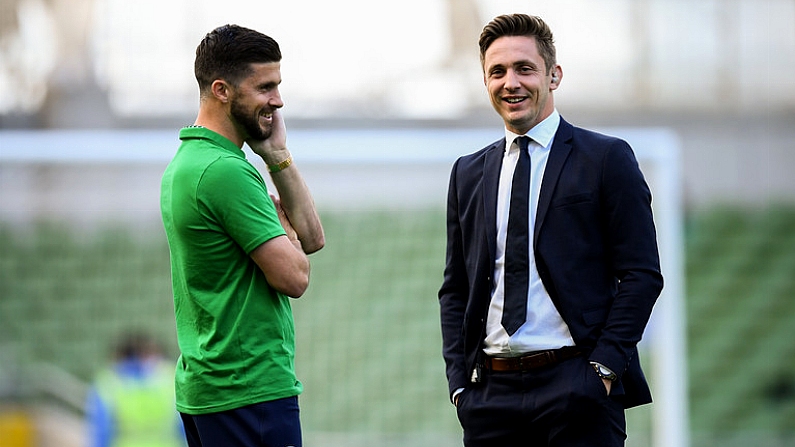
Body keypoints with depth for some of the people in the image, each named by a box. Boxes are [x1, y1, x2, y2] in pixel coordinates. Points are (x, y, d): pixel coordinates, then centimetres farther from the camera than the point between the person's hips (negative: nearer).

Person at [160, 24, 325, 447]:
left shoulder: (185, 162, 15)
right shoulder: (226, 171, -16)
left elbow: (311, 239, 15)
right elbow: (294, 277, -17)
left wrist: (277, 156, 5)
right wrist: (281, 225, 2)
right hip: (252, 390, -10)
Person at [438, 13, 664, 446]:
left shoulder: (606, 159, 2)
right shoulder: (468, 174, 16)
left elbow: (642, 275, -2)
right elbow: (455, 289, 17)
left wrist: (605, 366, -10)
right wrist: (459, 382, 5)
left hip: (578, 389, -4)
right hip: (491, 393, 4)